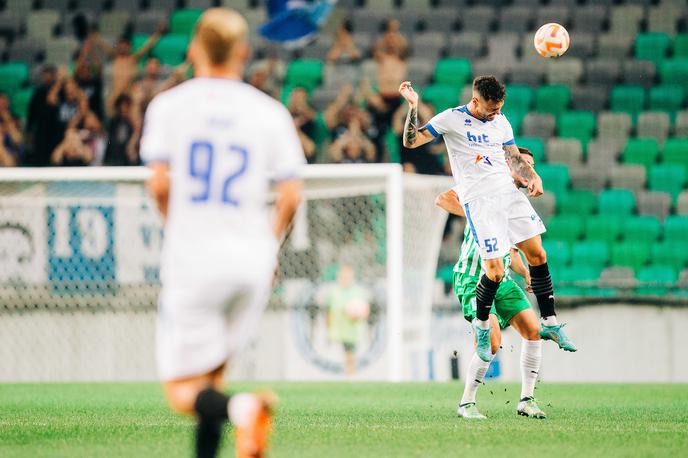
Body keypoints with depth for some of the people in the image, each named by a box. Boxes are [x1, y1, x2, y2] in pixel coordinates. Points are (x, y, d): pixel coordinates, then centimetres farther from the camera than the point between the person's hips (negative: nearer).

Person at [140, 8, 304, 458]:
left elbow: (160, 184, -8)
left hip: (192, 257, -3)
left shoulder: (169, 104, 2)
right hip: (252, 260, 3)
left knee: (183, 391, -3)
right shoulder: (271, 112, 5)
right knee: (211, 375, 20)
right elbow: (291, 194, 0)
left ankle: (240, 407, -33)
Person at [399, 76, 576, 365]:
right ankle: (482, 327, 13)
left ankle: (550, 323, 13)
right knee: (495, 271, -11)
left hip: (509, 192, 6)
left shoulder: (501, 122, 13)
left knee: (538, 254, 1)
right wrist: (413, 106, -16)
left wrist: (532, 176, 0)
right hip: (478, 199, -6)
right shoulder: (451, 119, -2)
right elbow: (411, 141, -4)